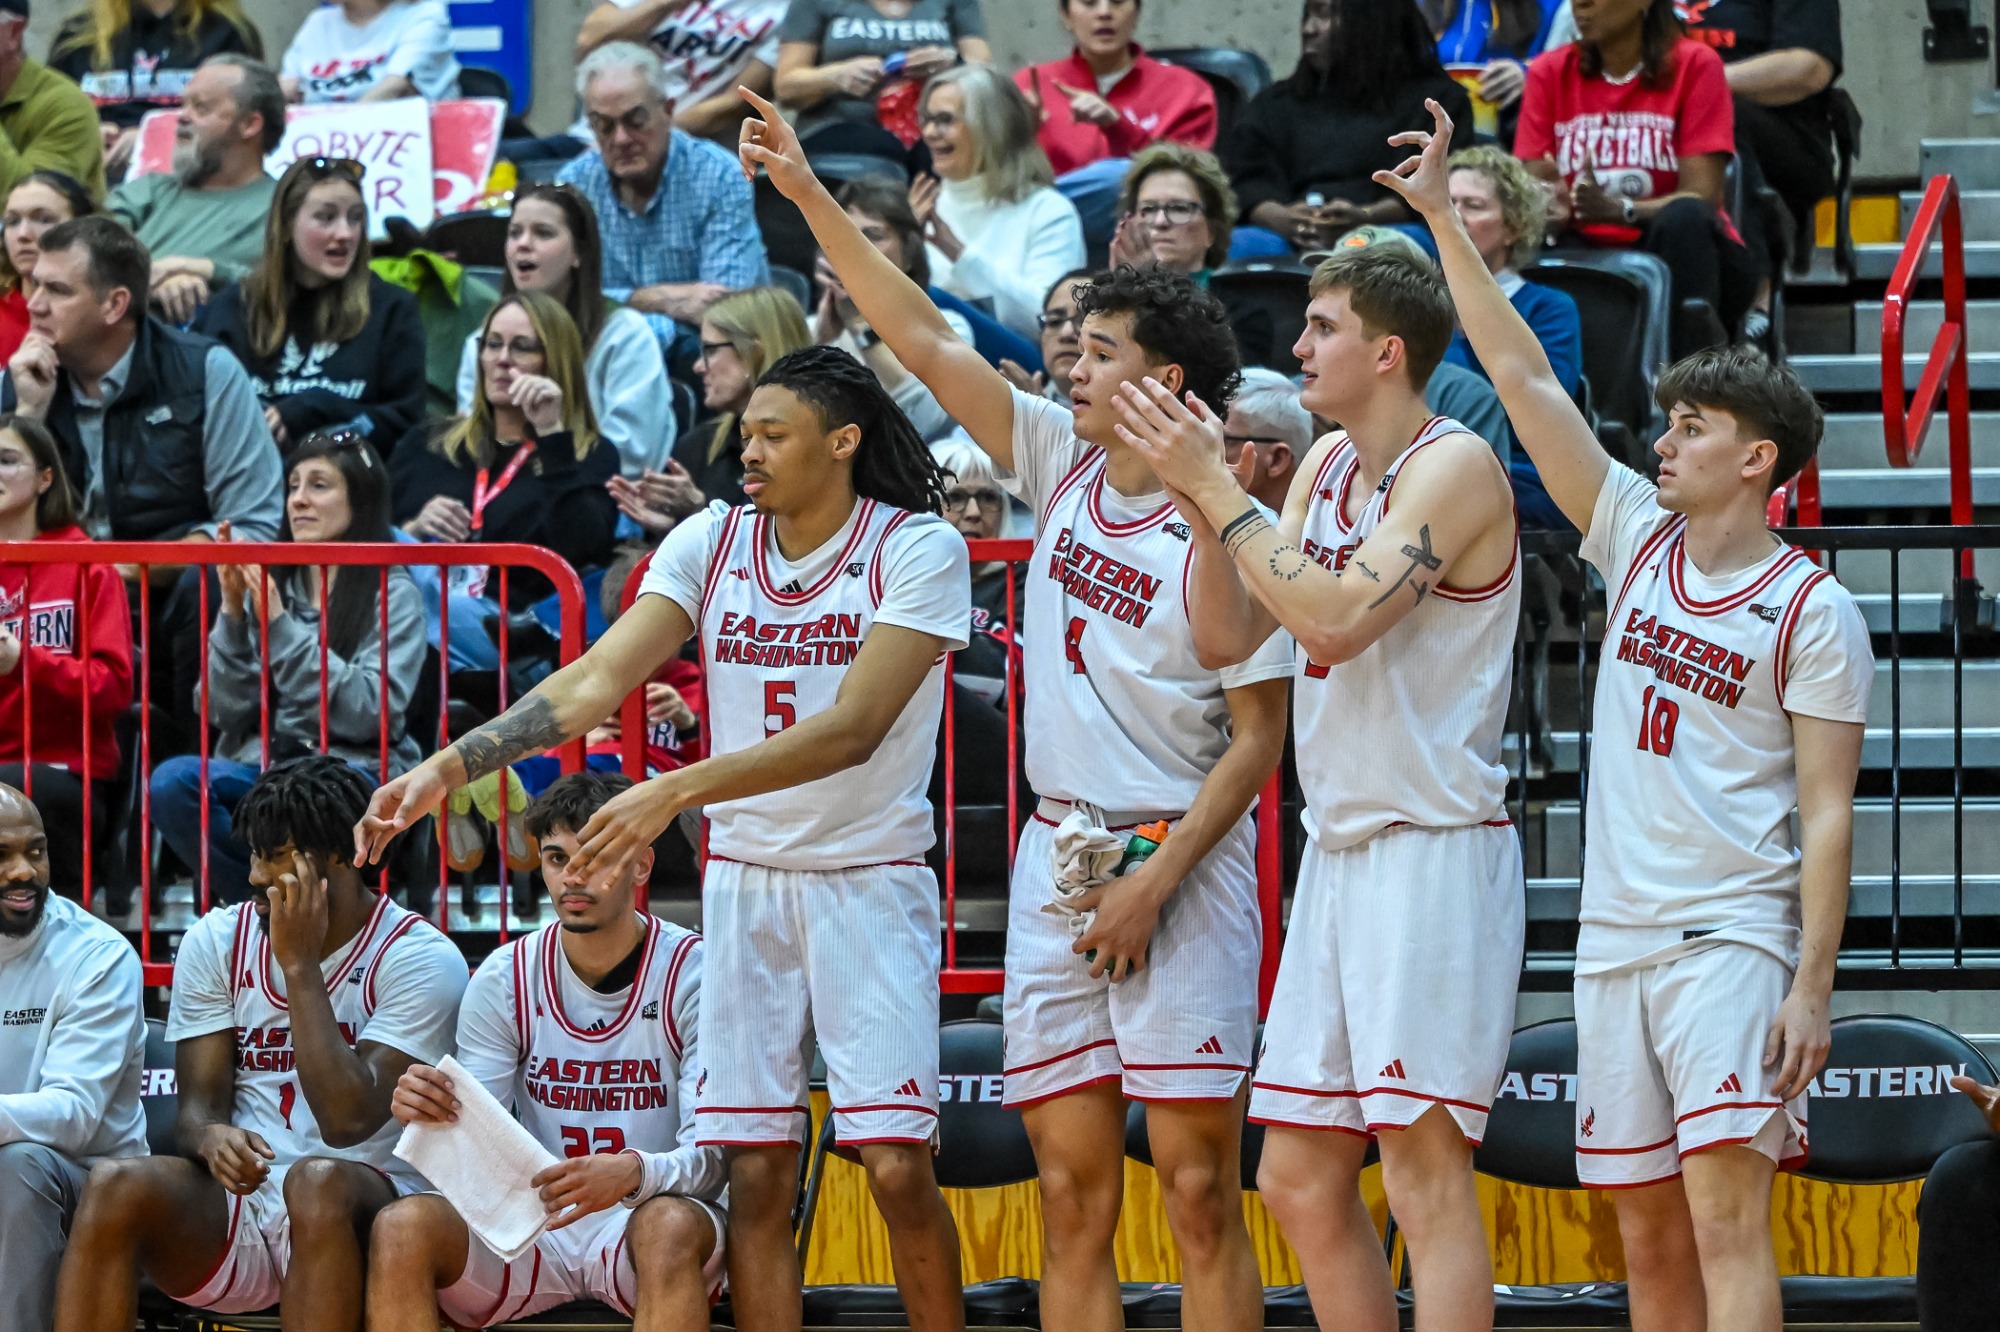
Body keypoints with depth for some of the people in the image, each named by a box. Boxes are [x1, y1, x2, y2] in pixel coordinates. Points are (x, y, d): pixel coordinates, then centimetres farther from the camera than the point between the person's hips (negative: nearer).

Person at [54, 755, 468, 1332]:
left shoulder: (420, 957, -4)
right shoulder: (216, 942, 10)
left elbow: (348, 1119, -15)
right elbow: (198, 1103, 5)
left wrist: (300, 965, -14)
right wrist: (210, 1136, -21)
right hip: (232, 1214, 4)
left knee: (317, 1180, -38)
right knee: (115, 1186, -27)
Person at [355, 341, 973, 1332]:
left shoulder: (918, 549, -11)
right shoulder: (710, 543, 3)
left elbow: (853, 730, -21)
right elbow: (596, 680, -4)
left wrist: (677, 792, -29)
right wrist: (446, 768, -17)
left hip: (870, 877, -4)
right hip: (744, 876, 4)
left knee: (897, 1165, -12)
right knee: (755, 1176, -1)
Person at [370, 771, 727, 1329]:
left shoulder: (693, 974, -6)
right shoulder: (504, 979, 3)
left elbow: (714, 1157, -13)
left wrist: (634, 1172, -35)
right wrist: (431, 1116, -24)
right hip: (529, 1228, 3)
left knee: (670, 1225, -39)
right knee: (400, 1227, -25)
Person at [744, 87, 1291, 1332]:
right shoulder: (1061, 461, 9)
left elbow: (1257, 740, -9)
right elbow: (927, 341, 12)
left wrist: (1156, 885, -15)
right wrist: (809, 195, 8)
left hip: (1179, 864, -6)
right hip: (1057, 852, 6)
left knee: (1200, 1188, -8)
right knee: (1073, 1193, 4)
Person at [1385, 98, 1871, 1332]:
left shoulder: (1814, 613, -5)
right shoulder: (1640, 539, 11)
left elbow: (1828, 814, -7)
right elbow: (1526, 377, 8)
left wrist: (1812, 986, -14)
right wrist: (1443, 218, 3)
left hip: (1731, 938, -6)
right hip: (1615, 939, 6)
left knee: (1727, 1215, -16)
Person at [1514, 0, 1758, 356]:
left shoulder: (1694, 65, -5)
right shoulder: (1550, 72, 5)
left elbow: (1701, 198, -13)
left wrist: (1618, 210, -32)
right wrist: (1552, 210, -27)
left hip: (1687, 260, -2)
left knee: (1684, 219, -35)